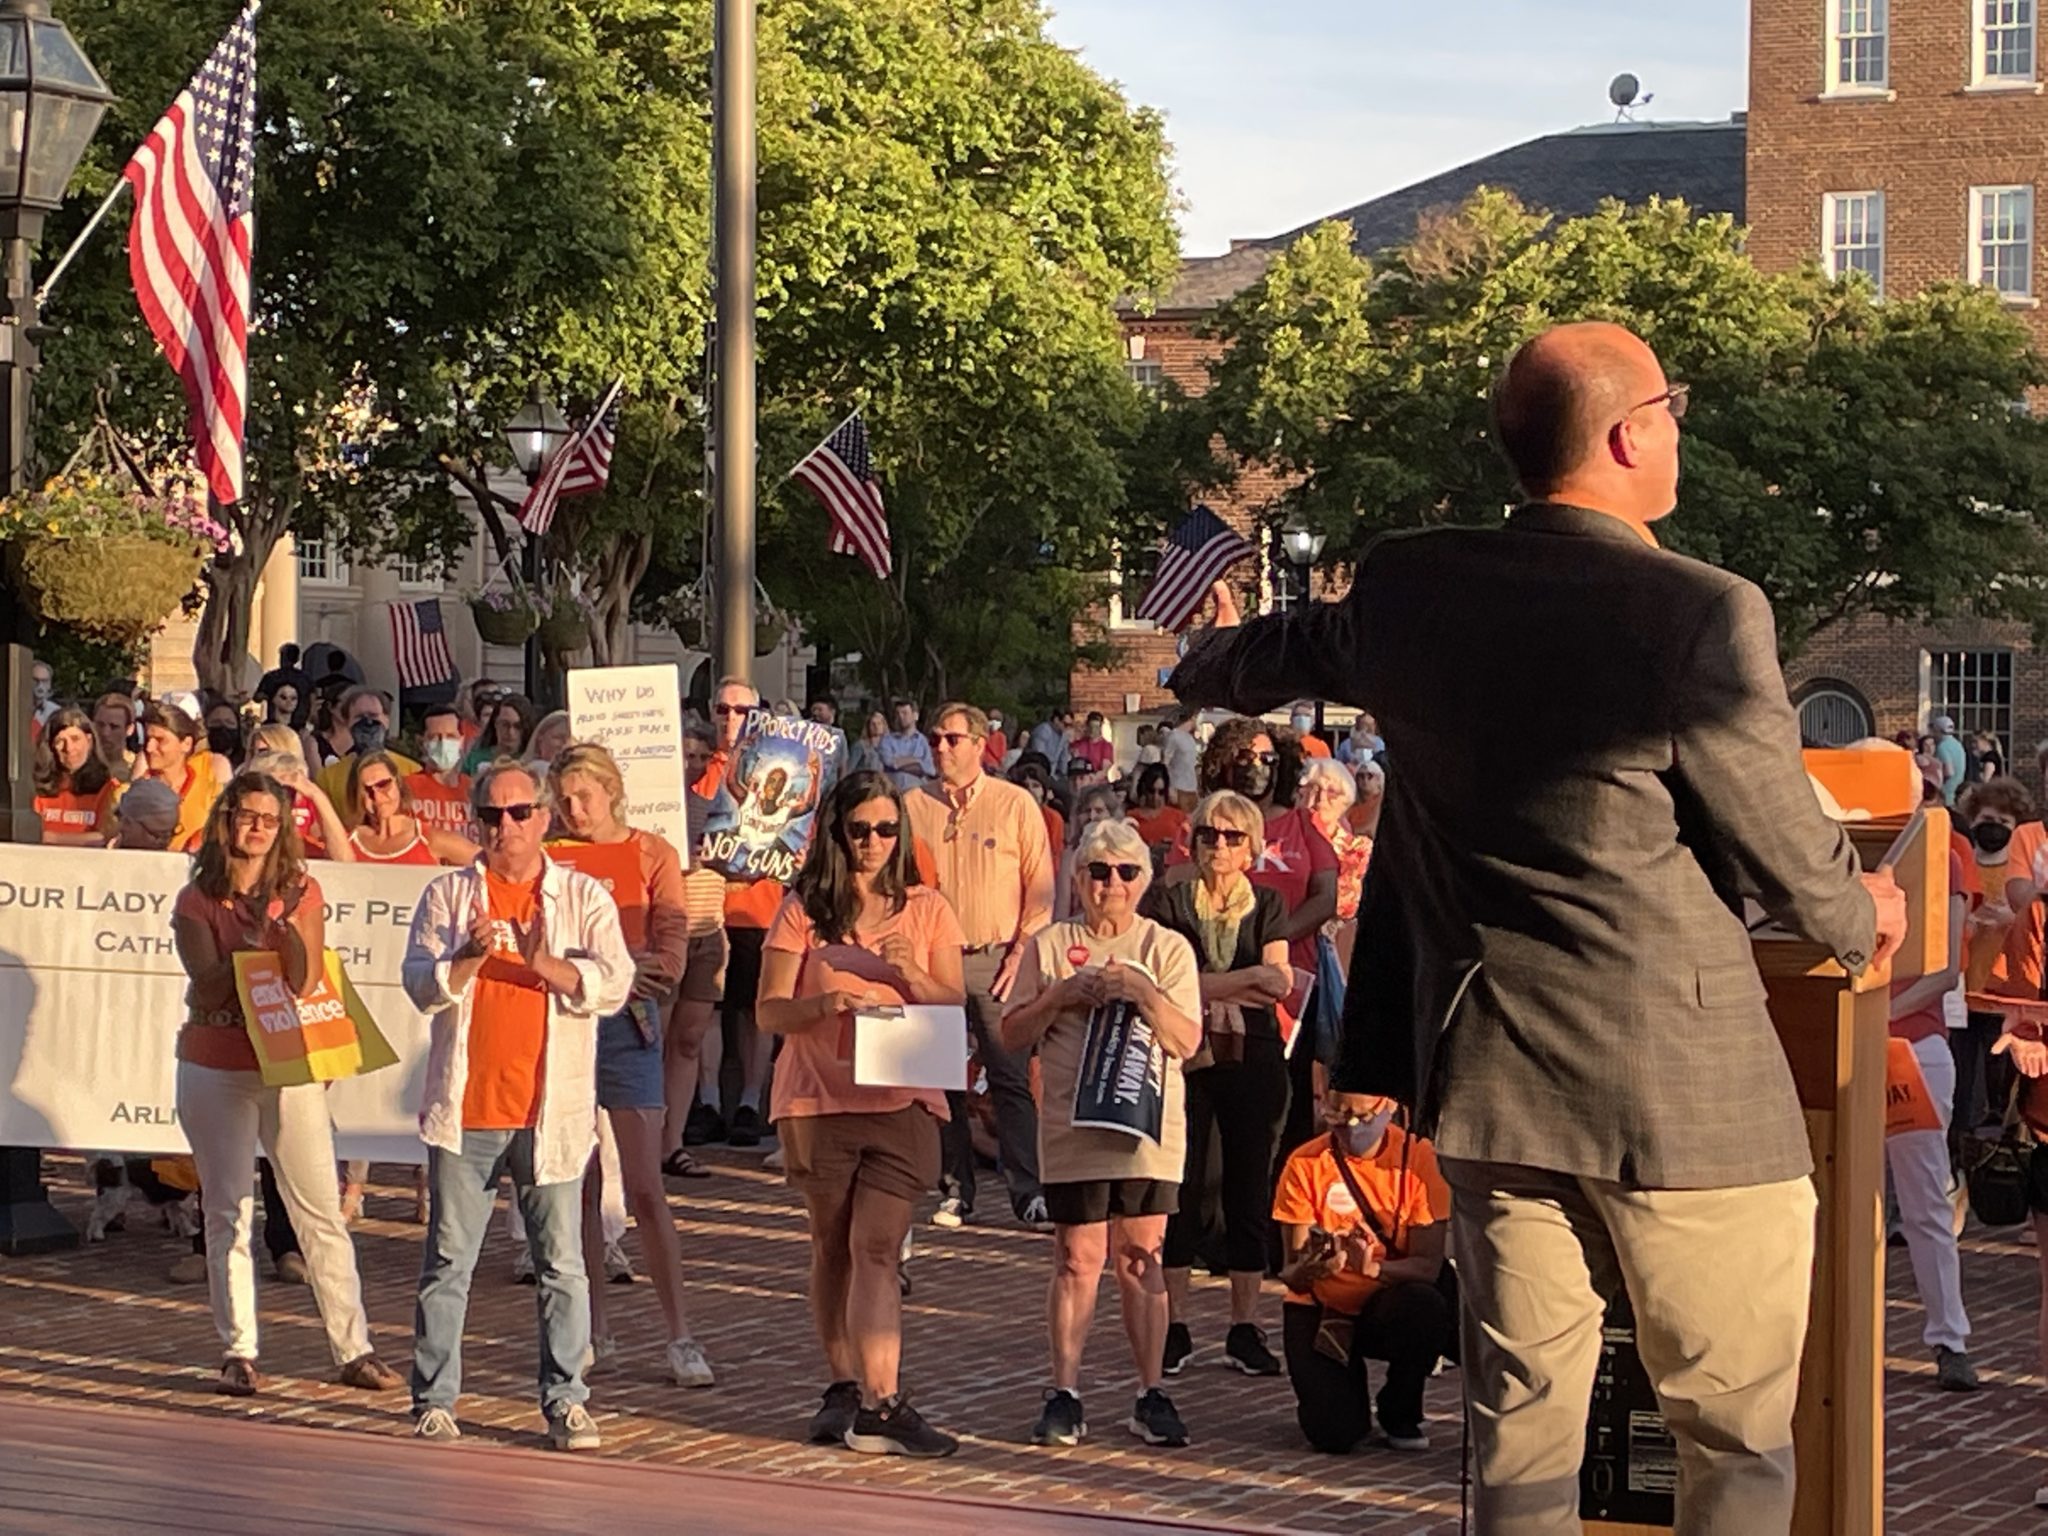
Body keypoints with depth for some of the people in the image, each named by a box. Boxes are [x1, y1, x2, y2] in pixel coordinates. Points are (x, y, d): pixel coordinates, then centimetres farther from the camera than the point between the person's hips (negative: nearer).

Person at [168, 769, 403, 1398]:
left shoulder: (301, 892, 4)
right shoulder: (196, 902, 2)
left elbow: (305, 982, -7)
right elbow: (209, 987, -9)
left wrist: (285, 928, -22)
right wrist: (252, 944, -19)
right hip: (216, 1070, 0)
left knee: (322, 1214, 0)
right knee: (228, 1216, 3)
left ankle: (354, 1350, 4)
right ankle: (239, 1353, 10)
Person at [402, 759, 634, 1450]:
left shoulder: (585, 898, 7)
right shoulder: (447, 895, 8)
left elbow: (612, 985, -6)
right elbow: (422, 985, -2)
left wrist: (542, 962, -21)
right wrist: (471, 957, -21)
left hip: (552, 1111, 0)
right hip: (464, 1109, 0)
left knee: (561, 1264, 2)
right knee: (447, 1262, 4)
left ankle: (566, 1400, 10)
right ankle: (434, 1401, 12)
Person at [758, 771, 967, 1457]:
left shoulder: (927, 910, 8)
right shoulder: (803, 910, 4)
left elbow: (956, 1009, 6)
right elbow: (770, 1012, -1)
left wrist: (911, 975, -13)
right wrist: (828, 1002, -20)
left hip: (903, 1102, -1)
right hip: (818, 1100, 1)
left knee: (876, 1249, -12)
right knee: (833, 1248, 9)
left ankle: (880, 1406, -18)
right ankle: (845, 1388, 21)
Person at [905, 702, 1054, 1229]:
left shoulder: (1015, 805, 2)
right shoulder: (913, 806, 8)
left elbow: (1040, 885, 3)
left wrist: (1022, 952, -6)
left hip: (997, 961, -2)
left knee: (1012, 1078, -5)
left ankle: (1030, 1192, -3)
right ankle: (954, 1191, 12)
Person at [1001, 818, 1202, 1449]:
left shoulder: (1168, 948, 7)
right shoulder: (1049, 946, 9)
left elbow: (1187, 1041, 0)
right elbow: (1013, 1035, 7)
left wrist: (1144, 993, -15)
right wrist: (1060, 996, -8)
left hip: (1150, 1125, 0)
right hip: (1073, 1124, 0)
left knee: (1142, 1257, 1)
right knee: (1077, 1257, -2)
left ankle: (1151, 1396, 5)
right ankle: (1064, 1394, 2)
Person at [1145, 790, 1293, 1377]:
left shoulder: (1267, 904, 9)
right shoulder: (1169, 902, 4)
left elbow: (1279, 982, -6)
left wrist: (1207, 990, -14)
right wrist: (1248, 981, -12)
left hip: (1252, 1060, 1)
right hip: (1183, 1058, -1)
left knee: (1249, 1188, 3)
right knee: (1180, 1189, -2)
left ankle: (1245, 1329, 8)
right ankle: (1175, 1326, 4)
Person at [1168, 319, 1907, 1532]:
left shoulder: (1408, 589, 1)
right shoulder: (1704, 615, -18)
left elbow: (1293, 652, 24)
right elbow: (1788, 850, -10)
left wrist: (1212, 660, 48)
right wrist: (1862, 920, 14)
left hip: (1492, 1083, 6)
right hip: (1683, 1094, -6)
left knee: (1520, 1439, 12)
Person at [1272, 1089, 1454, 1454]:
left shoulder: (1418, 1157, -12)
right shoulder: (1306, 1164, -12)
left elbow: (1428, 1265, -20)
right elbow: (1293, 1273, -15)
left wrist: (1371, 1267, -40)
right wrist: (1309, 1269, -40)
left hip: (1387, 1304, 1)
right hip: (1319, 1307, -1)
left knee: (1426, 1308, -35)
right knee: (1334, 1434, -21)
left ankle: (1400, 1414, -5)